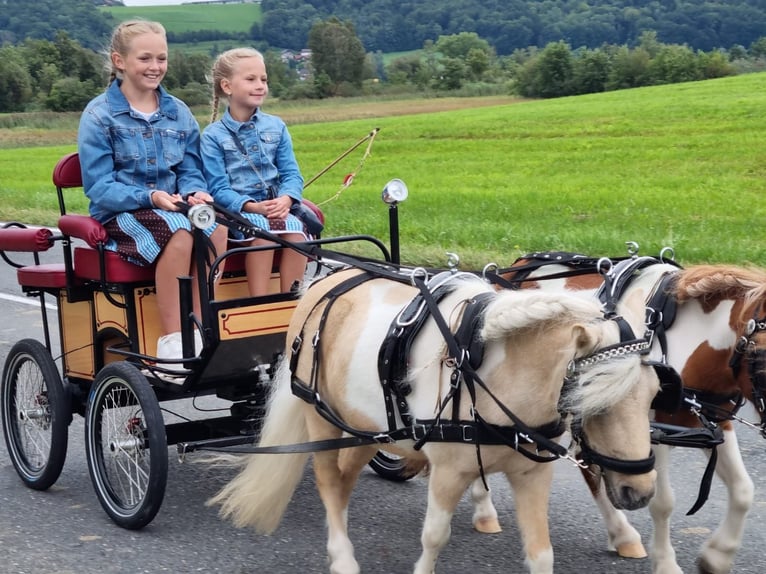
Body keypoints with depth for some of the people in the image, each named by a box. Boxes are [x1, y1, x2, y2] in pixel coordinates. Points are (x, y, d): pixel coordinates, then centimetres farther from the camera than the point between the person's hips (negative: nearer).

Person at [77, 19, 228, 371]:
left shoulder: (179, 113, 12)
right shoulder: (99, 115, -2)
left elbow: (191, 171, 12)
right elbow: (98, 187, -7)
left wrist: (195, 193, -13)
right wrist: (149, 197, -23)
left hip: (175, 208, 4)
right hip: (120, 215, -4)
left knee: (215, 226, -31)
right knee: (179, 232, -37)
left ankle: (200, 331, -27)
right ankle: (171, 342, -33)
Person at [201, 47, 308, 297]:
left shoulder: (276, 126, 13)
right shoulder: (213, 135, 1)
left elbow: (291, 173, 8)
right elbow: (218, 187, -5)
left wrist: (286, 199, -14)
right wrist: (252, 206, -21)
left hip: (276, 206, 3)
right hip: (236, 210, -3)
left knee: (296, 230, -28)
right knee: (263, 232, -34)